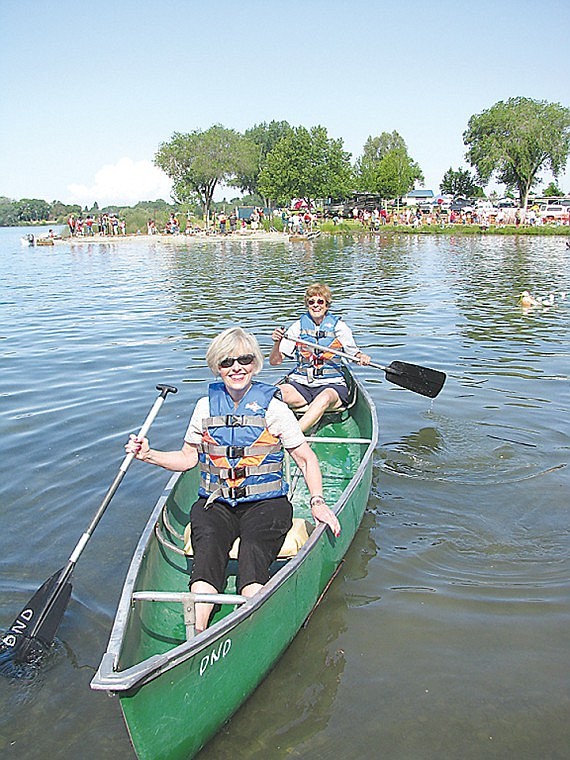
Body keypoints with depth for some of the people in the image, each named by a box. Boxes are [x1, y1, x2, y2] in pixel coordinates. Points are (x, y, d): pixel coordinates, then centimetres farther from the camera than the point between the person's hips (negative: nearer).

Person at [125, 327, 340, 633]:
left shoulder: (273, 407, 3)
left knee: (254, 549, -32)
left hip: (265, 502, -1)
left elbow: (307, 458, 7)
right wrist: (149, 455, 5)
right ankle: (196, 635, -45)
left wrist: (317, 502, -7)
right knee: (208, 546, -29)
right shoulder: (206, 406, 12)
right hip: (215, 503, 2)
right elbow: (188, 458, 20)